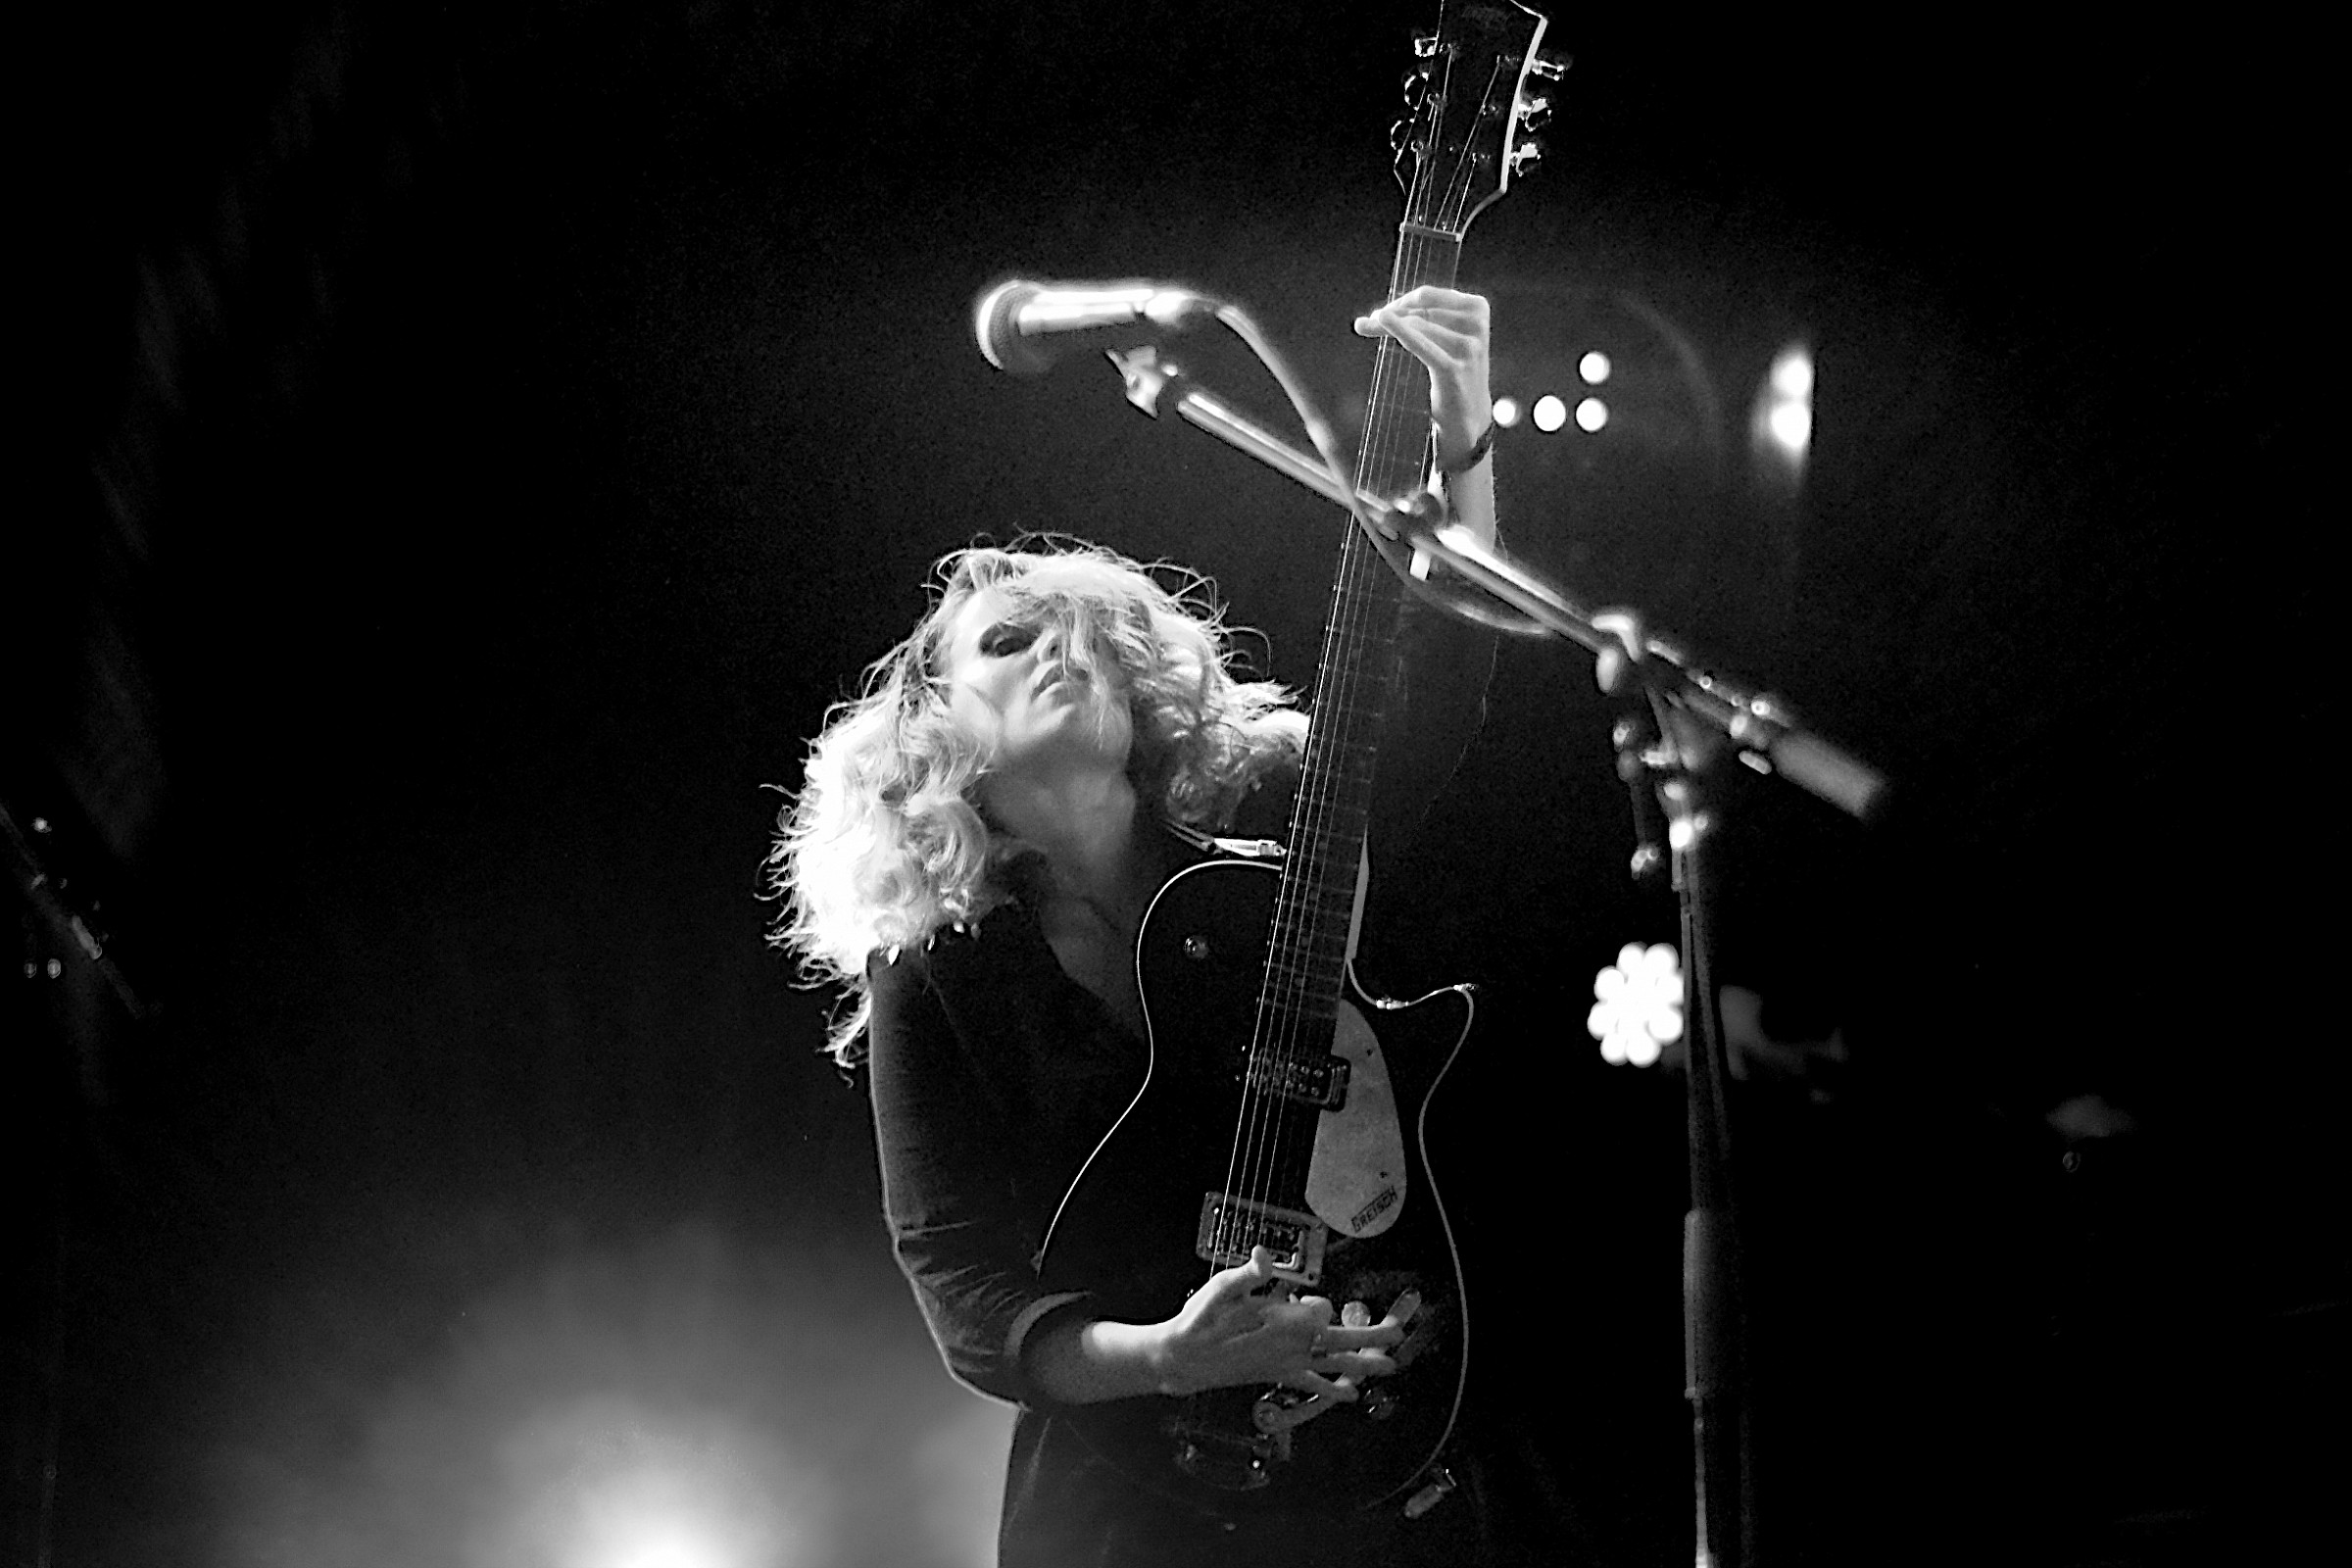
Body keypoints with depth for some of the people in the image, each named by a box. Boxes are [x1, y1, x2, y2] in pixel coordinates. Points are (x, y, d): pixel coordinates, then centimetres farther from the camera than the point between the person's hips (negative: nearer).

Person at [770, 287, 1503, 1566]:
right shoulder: (933, 980, 1)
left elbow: (1438, 679, -9)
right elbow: (966, 1298, -5)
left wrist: (1463, 448, -24)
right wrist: (1166, 1359, -23)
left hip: (1390, 1450, 2)